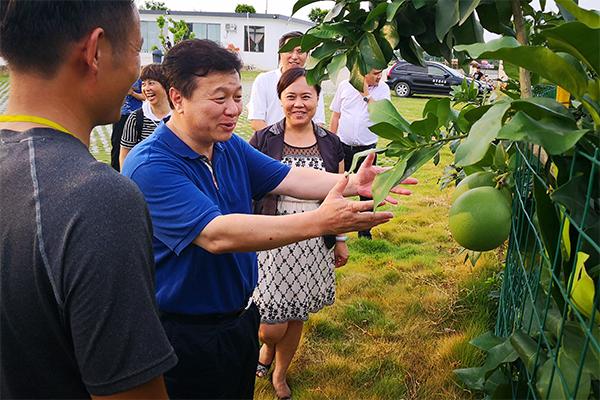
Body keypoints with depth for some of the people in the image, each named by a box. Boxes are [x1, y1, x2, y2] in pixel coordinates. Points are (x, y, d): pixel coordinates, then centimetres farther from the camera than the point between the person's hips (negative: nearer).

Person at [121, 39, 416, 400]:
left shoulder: (231, 147, 1)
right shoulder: (149, 166, -25)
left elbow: (287, 178, -2)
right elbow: (216, 235, -35)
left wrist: (353, 184, -19)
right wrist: (318, 222, -41)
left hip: (241, 314, 7)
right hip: (185, 338, -6)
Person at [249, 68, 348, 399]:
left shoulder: (331, 144, 4)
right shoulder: (262, 141, -5)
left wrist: (341, 240, 12)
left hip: (314, 246, 3)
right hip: (271, 243, -3)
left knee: (297, 317, 16)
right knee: (272, 328, -3)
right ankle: (267, 346, 37)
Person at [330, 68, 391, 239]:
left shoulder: (383, 89, -2)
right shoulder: (345, 85, 1)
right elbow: (335, 115, 7)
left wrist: (366, 93, -16)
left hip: (367, 148, -1)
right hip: (342, 146, 1)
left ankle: (365, 231, 22)